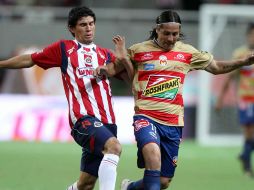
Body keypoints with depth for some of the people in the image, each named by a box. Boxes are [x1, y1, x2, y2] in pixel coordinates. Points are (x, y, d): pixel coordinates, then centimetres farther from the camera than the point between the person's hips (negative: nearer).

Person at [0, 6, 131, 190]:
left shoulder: (105, 55, 21)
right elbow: (29, 60, 20)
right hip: (84, 118, -5)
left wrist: (123, 56, -1)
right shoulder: (63, 48, 11)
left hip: (107, 121, 5)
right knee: (114, 146, -34)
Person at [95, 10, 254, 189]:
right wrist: (103, 69, -8)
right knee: (153, 154, -35)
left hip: (173, 123, 4)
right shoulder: (138, 50, 3)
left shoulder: (187, 52, 10)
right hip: (146, 117, -4)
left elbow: (216, 67, 20)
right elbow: (116, 67, 15)